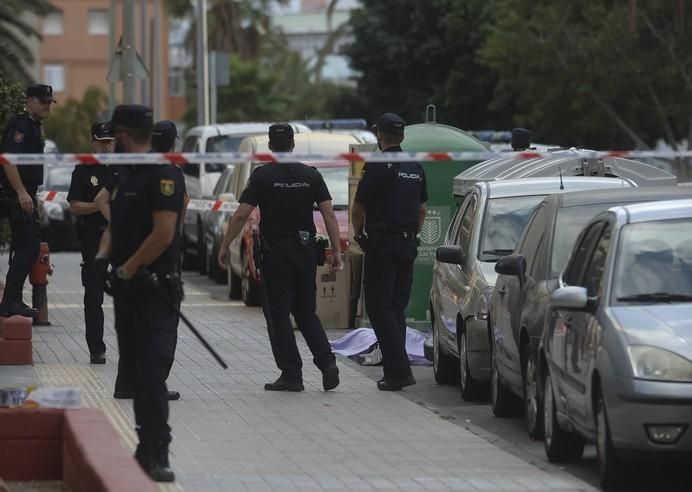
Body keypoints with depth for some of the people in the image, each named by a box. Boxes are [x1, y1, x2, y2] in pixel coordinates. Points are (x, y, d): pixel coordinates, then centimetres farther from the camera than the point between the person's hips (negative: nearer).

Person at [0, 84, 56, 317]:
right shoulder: (19, 125, -13)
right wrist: (21, 193, -26)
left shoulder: (34, 126, 19)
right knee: (29, 246, -12)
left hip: (26, 195, 11)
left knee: (24, 247, 12)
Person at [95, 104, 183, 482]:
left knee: (151, 372, -12)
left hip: (153, 290, -10)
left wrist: (127, 269, -15)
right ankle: (147, 447, 19)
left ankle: (157, 454, -13)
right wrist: (103, 256, 3)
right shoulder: (126, 177, 17)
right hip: (127, 289, 10)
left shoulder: (162, 175, -13)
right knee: (134, 372, 12)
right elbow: (114, 225, 23)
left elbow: (163, 234, -21)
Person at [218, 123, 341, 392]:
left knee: (278, 315, 3)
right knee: (306, 312, 15)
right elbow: (329, 214, -1)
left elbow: (241, 215, -10)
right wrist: (336, 250, 3)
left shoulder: (263, 176, -6)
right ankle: (327, 362, -2)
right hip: (305, 251, 4)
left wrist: (225, 246, -2)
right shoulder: (311, 175, 3)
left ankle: (291, 375, 0)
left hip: (275, 253, -4)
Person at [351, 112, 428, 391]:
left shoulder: (377, 166, -11)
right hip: (408, 246, 7)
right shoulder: (415, 168, 12)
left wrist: (358, 233, 12)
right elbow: (422, 209, 19)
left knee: (380, 308, -5)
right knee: (396, 308, 13)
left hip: (382, 244, -7)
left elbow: (358, 208, -5)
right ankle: (394, 369, 13)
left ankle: (399, 370, -15)